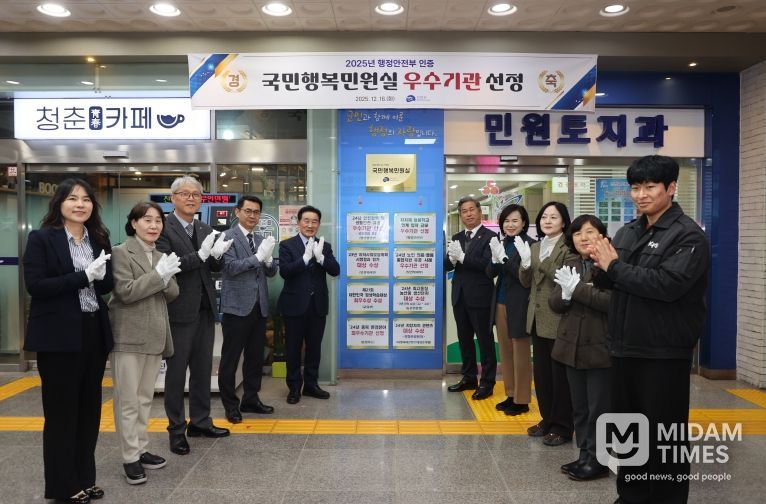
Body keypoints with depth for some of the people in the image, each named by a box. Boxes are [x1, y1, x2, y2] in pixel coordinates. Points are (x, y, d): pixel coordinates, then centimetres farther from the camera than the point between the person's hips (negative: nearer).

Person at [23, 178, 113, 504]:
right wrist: (83, 276, -21)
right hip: (59, 335, -5)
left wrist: (100, 275, -14)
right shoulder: (41, 239, -6)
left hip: (94, 332, 5)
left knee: (89, 407, 13)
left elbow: (107, 285, 9)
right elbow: (35, 285, -15)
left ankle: (84, 478, 28)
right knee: (61, 410, 5)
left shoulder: (99, 239, 9)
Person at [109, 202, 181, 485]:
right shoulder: (121, 253, -6)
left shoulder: (160, 256, 14)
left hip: (154, 336, 6)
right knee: (128, 400, 1)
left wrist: (167, 277, -12)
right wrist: (158, 274, -19)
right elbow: (125, 292, -17)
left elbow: (172, 294, 8)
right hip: (129, 336, -6)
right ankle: (130, 458, 10)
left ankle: (141, 449, 24)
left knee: (145, 398, 14)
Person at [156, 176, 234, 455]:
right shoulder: (163, 228, -10)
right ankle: (176, 429, 19)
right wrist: (200, 255, -27)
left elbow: (214, 268, 10)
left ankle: (200, 422, 29)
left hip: (205, 309, 7)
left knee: (203, 369, 15)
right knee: (176, 371, 6)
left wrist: (217, 255, -12)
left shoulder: (206, 230, 10)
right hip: (180, 310, -6)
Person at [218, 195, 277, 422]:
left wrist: (268, 259, -11)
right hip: (237, 307, -6)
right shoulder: (227, 237, -6)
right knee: (230, 358, 5)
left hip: (259, 307, 7)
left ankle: (251, 399, 26)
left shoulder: (261, 240, 13)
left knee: (255, 357, 14)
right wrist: (258, 256, -22)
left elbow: (272, 272, 9)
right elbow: (231, 267, -17)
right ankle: (230, 404, 16)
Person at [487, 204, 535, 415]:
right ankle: (510, 395, 25)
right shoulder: (501, 243, 9)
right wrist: (495, 259, -13)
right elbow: (490, 273, 7)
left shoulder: (529, 244, -12)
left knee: (520, 353, 3)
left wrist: (504, 258, -22)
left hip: (519, 306, -7)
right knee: (505, 352, 13)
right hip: (501, 304, 7)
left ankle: (521, 400, 13)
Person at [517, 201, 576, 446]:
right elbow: (526, 283, 8)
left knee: (560, 374, 2)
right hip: (538, 318, 7)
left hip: (559, 319, -7)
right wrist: (525, 262, -11)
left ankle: (562, 426, 14)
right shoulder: (535, 247, 12)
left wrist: (543, 261, -27)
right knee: (541, 372, 15)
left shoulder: (569, 247, -10)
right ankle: (547, 419, 28)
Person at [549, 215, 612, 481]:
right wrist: (565, 294, -15)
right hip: (573, 345, 7)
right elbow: (554, 303, 7)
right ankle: (585, 455, 28)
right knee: (579, 407, 15)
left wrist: (577, 288, -22)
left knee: (599, 408, 5)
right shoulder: (569, 264, 10)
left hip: (601, 347, -7)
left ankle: (597, 460, 19)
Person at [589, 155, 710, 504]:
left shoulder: (688, 235, -10)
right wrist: (602, 264, -8)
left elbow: (667, 284, -25)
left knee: (664, 435, 5)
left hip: (664, 354, -7)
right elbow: (614, 281, 14)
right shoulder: (627, 232, 12)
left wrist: (614, 266, -16)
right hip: (624, 348, 7)